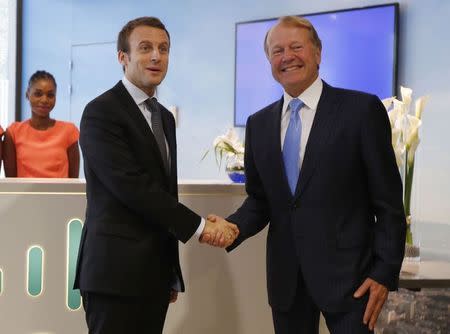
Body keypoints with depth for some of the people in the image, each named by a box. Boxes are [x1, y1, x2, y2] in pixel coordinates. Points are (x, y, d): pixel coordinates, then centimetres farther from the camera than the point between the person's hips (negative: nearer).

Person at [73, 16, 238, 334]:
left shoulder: (165, 117, 17)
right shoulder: (101, 112, -9)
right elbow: (132, 186, -18)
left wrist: (172, 274, 18)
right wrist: (199, 226, -14)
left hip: (156, 272, 7)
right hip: (117, 272, -7)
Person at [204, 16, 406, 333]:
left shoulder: (361, 109, -5)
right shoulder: (259, 124, 9)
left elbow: (388, 201, -5)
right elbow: (259, 200, 13)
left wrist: (385, 272, -9)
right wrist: (233, 226, -8)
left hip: (346, 272, -4)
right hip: (285, 277, 4)